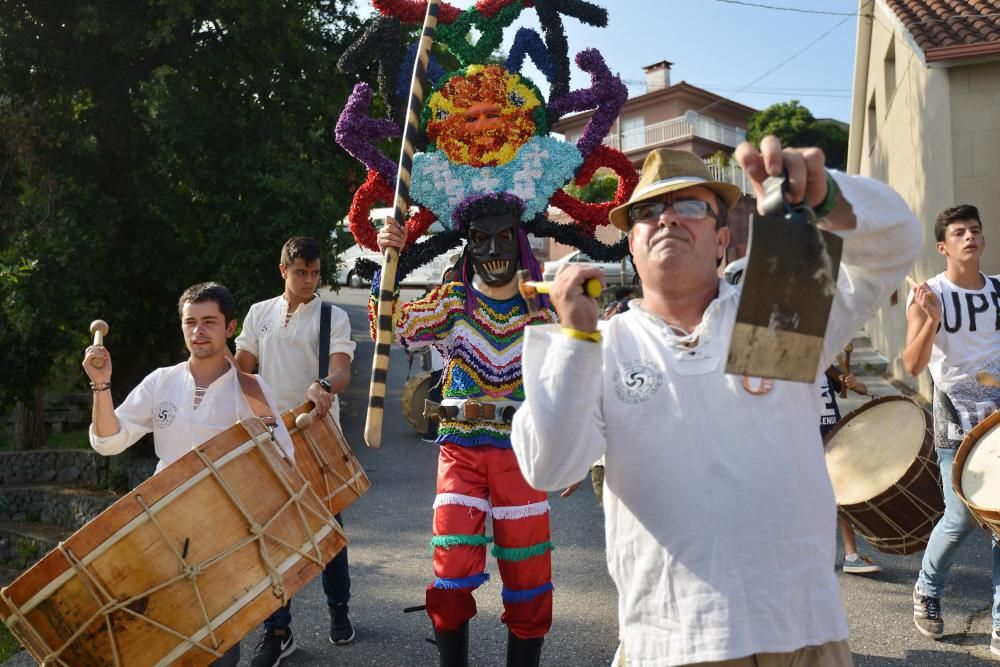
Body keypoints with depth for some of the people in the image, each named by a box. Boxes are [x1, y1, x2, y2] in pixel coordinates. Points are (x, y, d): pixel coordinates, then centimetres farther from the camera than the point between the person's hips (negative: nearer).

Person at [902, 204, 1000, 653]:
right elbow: (912, 366, -15)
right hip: (957, 423, -3)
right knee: (961, 519, 0)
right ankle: (927, 591, 28)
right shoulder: (927, 296, -6)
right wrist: (931, 321, -28)